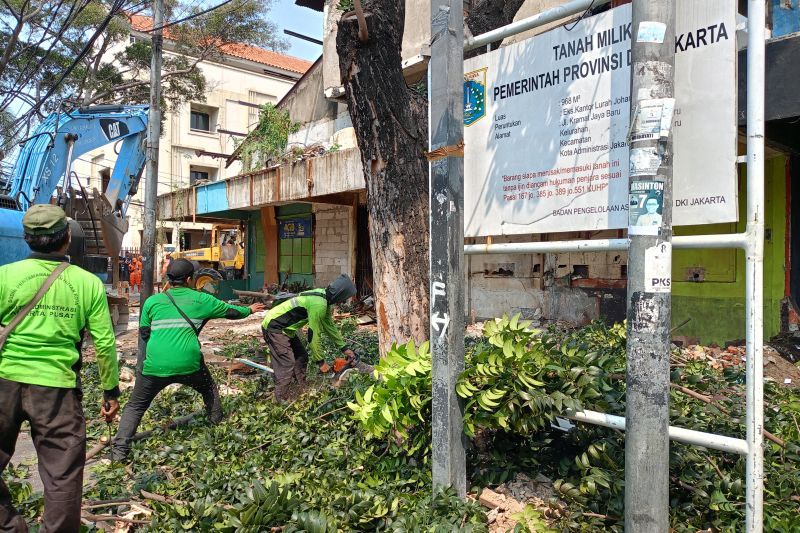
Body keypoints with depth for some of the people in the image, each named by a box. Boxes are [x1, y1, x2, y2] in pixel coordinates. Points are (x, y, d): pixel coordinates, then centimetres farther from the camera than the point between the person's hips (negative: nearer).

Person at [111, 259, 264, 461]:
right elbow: (230, 311, 20)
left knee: (135, 406, 16)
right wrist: (249, 310, 38)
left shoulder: (153, 301, 8)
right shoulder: (201, 299, 7)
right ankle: (217, 423, 37)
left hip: (155, 366, 1)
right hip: (188, 364, 0)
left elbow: (143, 333, 15)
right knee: (209, 389, 28)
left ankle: (120, 448, 6)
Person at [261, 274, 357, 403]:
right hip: (274, 327, -10)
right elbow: (313, 336, -23)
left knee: (301, 357, 13)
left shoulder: (323, 297, 3)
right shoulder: (319, 304, -28)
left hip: (285, 328, 10)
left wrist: (344, 348, 14)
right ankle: (284, 401, -5)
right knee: (287, 364, -12)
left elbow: (330, 326, 13)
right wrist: (321, 361, -13)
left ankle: (301, 390, 23)